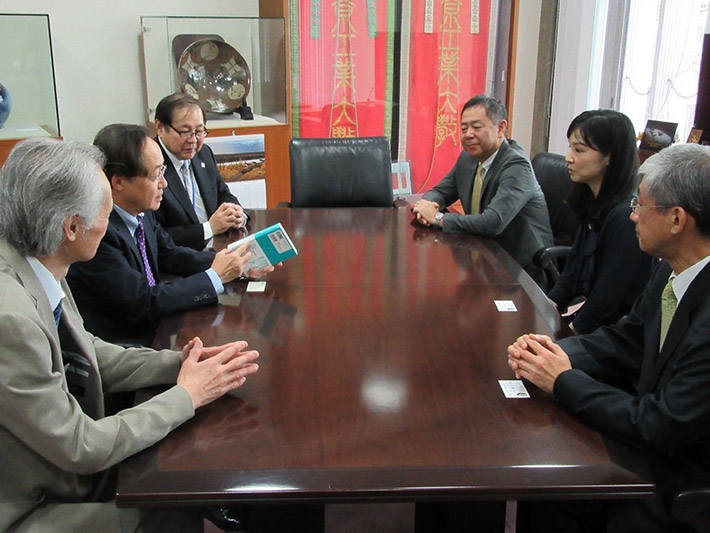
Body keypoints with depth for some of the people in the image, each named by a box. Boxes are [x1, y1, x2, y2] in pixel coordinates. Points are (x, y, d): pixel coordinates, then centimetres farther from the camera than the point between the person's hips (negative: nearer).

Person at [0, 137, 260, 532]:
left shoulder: (34, 265, -8)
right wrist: (186, 395, -15)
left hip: (70, 465, 7)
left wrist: (178, 362, -6)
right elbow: (81, 448, -24)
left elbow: (88, 353, 7)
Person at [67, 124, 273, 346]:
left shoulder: (140, 211, -3)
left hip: (151, 328, 7)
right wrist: (216, 276, -18)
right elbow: (145, 303, -23)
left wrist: (236, 263, -3)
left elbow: (171, 255, 10)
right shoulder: (97, 230, -26)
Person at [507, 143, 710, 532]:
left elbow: (663, 429, -26)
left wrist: (565, 381, -17)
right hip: (660, 441, 7)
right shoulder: (672, 271, -4)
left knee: (552, 499, -11)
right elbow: (626, 339, 8)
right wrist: (560, 353, -10)